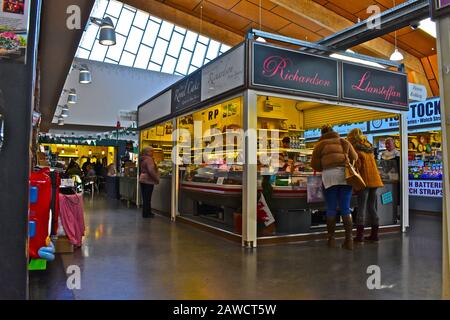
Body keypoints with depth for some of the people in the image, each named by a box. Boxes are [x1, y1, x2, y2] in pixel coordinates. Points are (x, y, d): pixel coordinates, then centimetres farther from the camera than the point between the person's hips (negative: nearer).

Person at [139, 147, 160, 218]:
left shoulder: (143, 159, 15)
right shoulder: (149, 159, -16)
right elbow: (151, 171, -24)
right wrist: (156, 179, -15)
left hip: (143, 180, 10)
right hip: (148, 181, -10)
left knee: (145, 198, 14)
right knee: (147, 198, -4)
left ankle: (147, 212, 22)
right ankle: (146, 214, 1)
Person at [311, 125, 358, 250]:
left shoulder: (320, 145, 13)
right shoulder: (344, 142, 20)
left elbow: (314, 164, 9)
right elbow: (354, 157, 17)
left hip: (329, 175, -1)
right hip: (345, 174, 2)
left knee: (331, 208, 5)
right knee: (345, 209, 4)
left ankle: (331, 238, 8)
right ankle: (349, 239, 2)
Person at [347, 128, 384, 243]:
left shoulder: (356, 149, -8)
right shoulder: (369, 147, 15)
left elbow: (357, 165, -14)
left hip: (365, 181, -7)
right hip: (375, 180, 7)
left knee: (361, 207, -3)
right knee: (372, 207, 13)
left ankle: (360, 235, -3)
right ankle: (374, 234, 17)